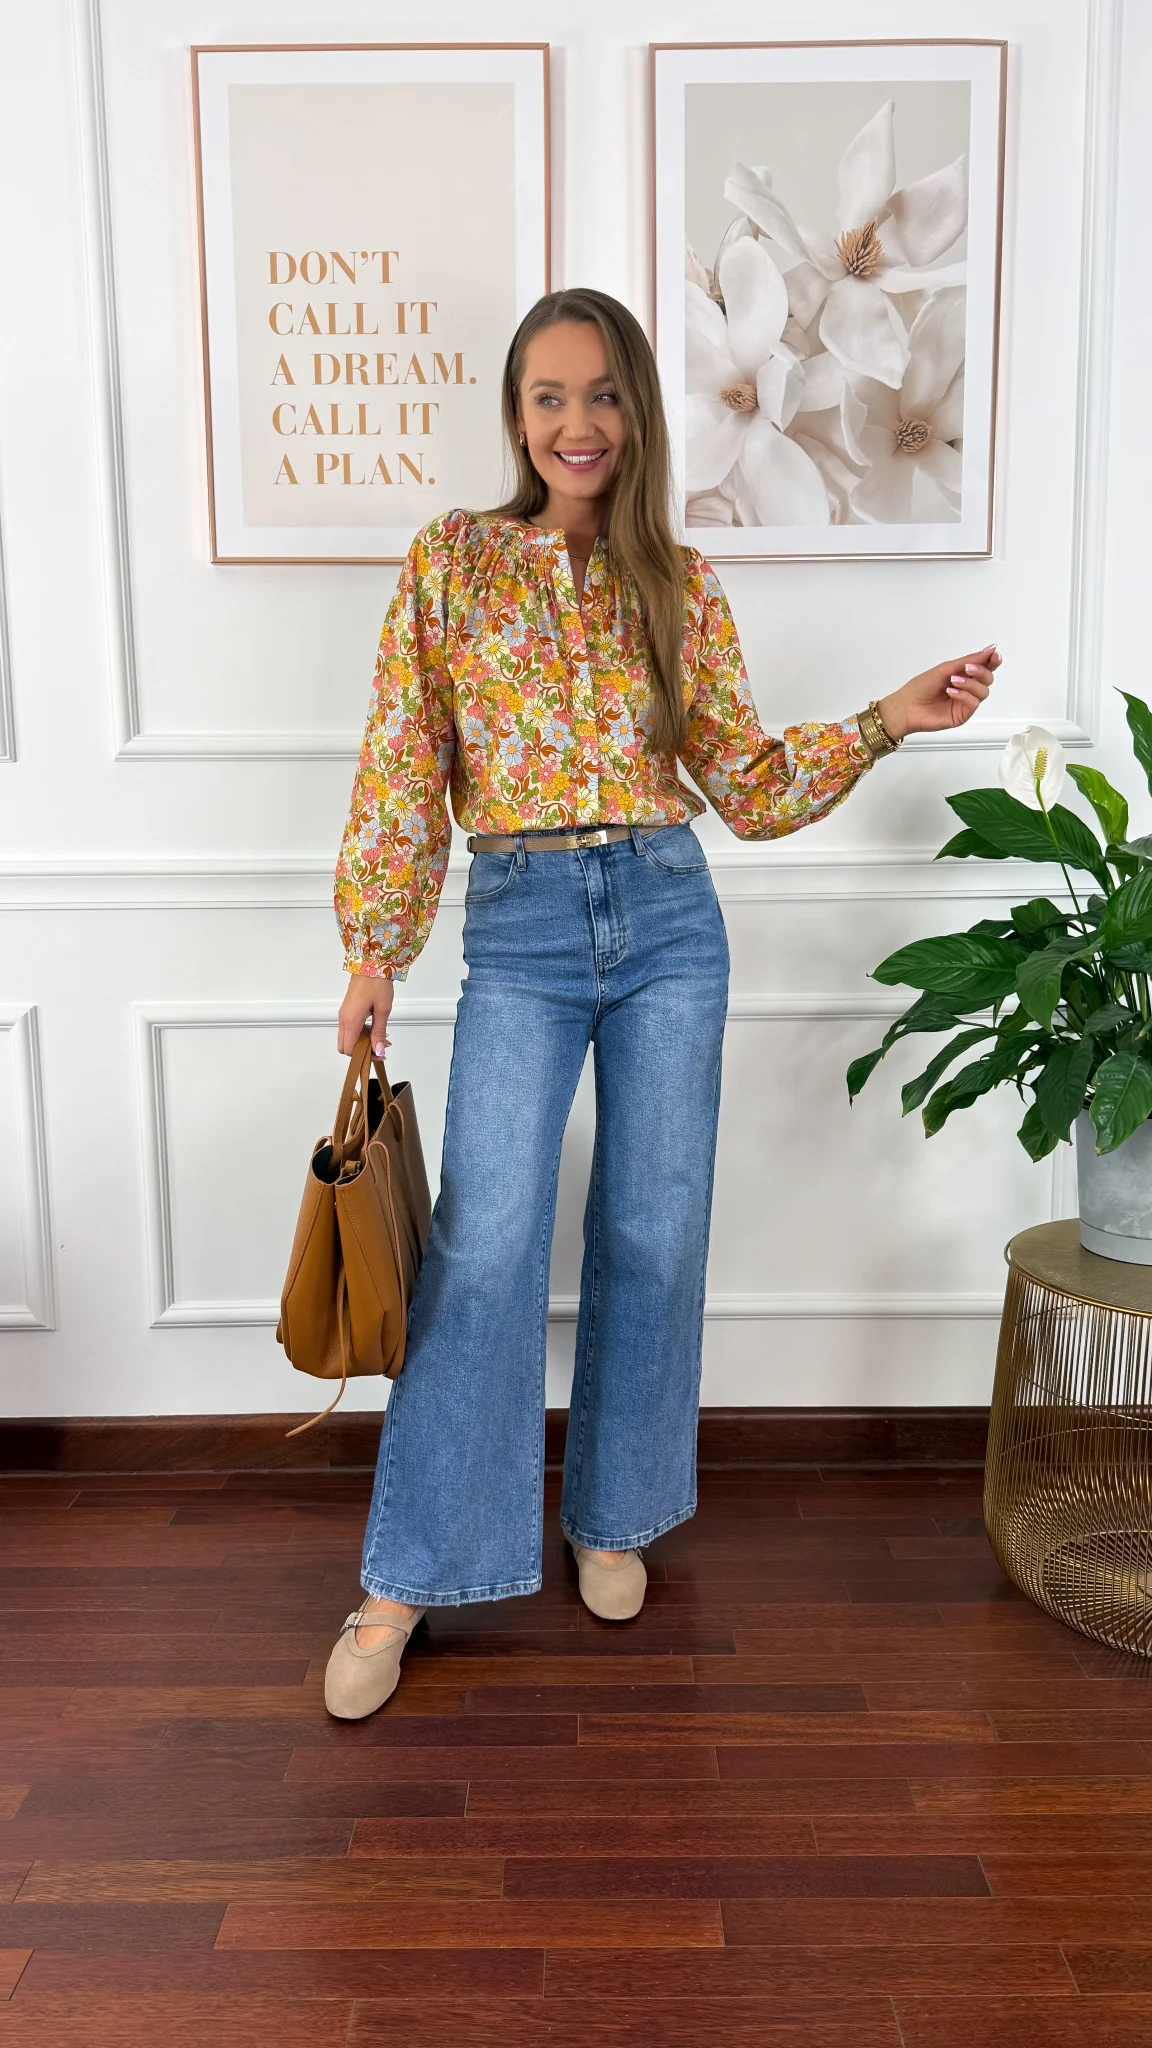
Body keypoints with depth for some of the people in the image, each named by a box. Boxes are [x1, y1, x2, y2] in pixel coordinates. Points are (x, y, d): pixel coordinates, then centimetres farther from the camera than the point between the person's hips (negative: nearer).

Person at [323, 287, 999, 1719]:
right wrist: (373, 951, -3)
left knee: (652, 1234, 7)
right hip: (519, 930, -2)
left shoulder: (680, 587, 7)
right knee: (485, 1242, -6)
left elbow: (749, 787, 7)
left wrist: (887, 721, -3)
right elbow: (399, 772, 1)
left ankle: (612, 1517, 28)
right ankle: (405, 1583, 8)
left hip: (667, 922, 2)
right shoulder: (452, 562, 4)